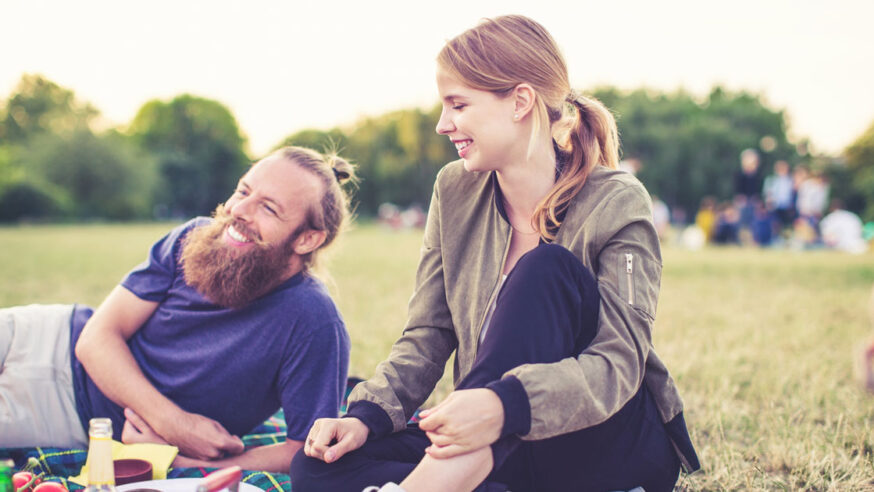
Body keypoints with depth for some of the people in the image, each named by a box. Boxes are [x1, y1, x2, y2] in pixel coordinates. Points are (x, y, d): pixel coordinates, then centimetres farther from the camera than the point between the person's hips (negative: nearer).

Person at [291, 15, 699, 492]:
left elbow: (618, 363, -23)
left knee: (545, 269, -30)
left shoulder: (616, 203, -13)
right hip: (499, 450, 5)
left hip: (612, 445, -4)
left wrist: (506, 405, -41)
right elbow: (428, 333, 5)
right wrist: (367, 416, -14)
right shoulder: (455, 192, 3)